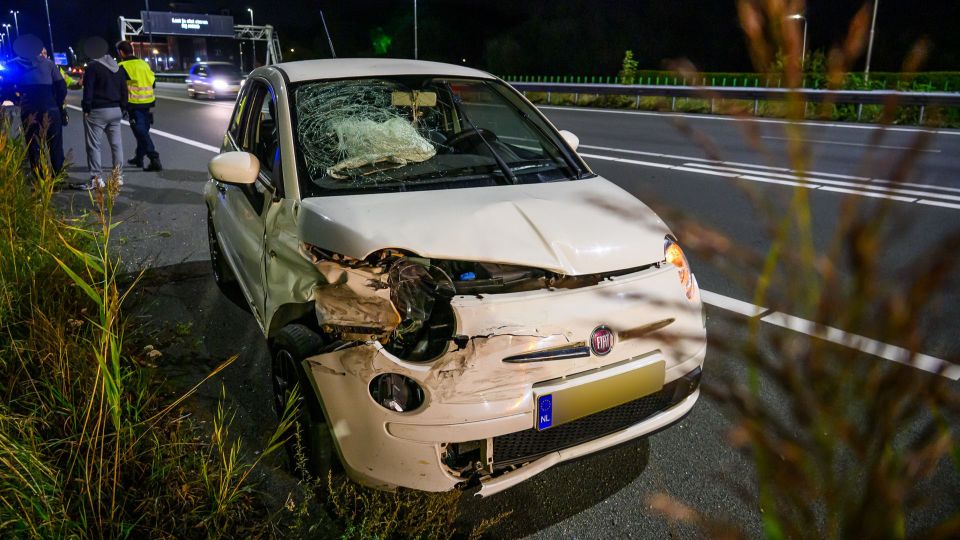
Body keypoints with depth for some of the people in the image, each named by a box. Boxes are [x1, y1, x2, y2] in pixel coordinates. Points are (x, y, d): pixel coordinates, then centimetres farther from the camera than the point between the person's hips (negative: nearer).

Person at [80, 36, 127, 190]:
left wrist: (86, 108, -10)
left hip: (97, 111, -7)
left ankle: (97, 179, -3)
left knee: (94, 145, -2)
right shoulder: (117, 68, 11)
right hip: (116, 111, 7)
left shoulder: (93, 66, -10)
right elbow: (124, 90, 12)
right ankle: (118, 176, 12)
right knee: (116, 144, 9)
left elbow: (88, 90, -15)